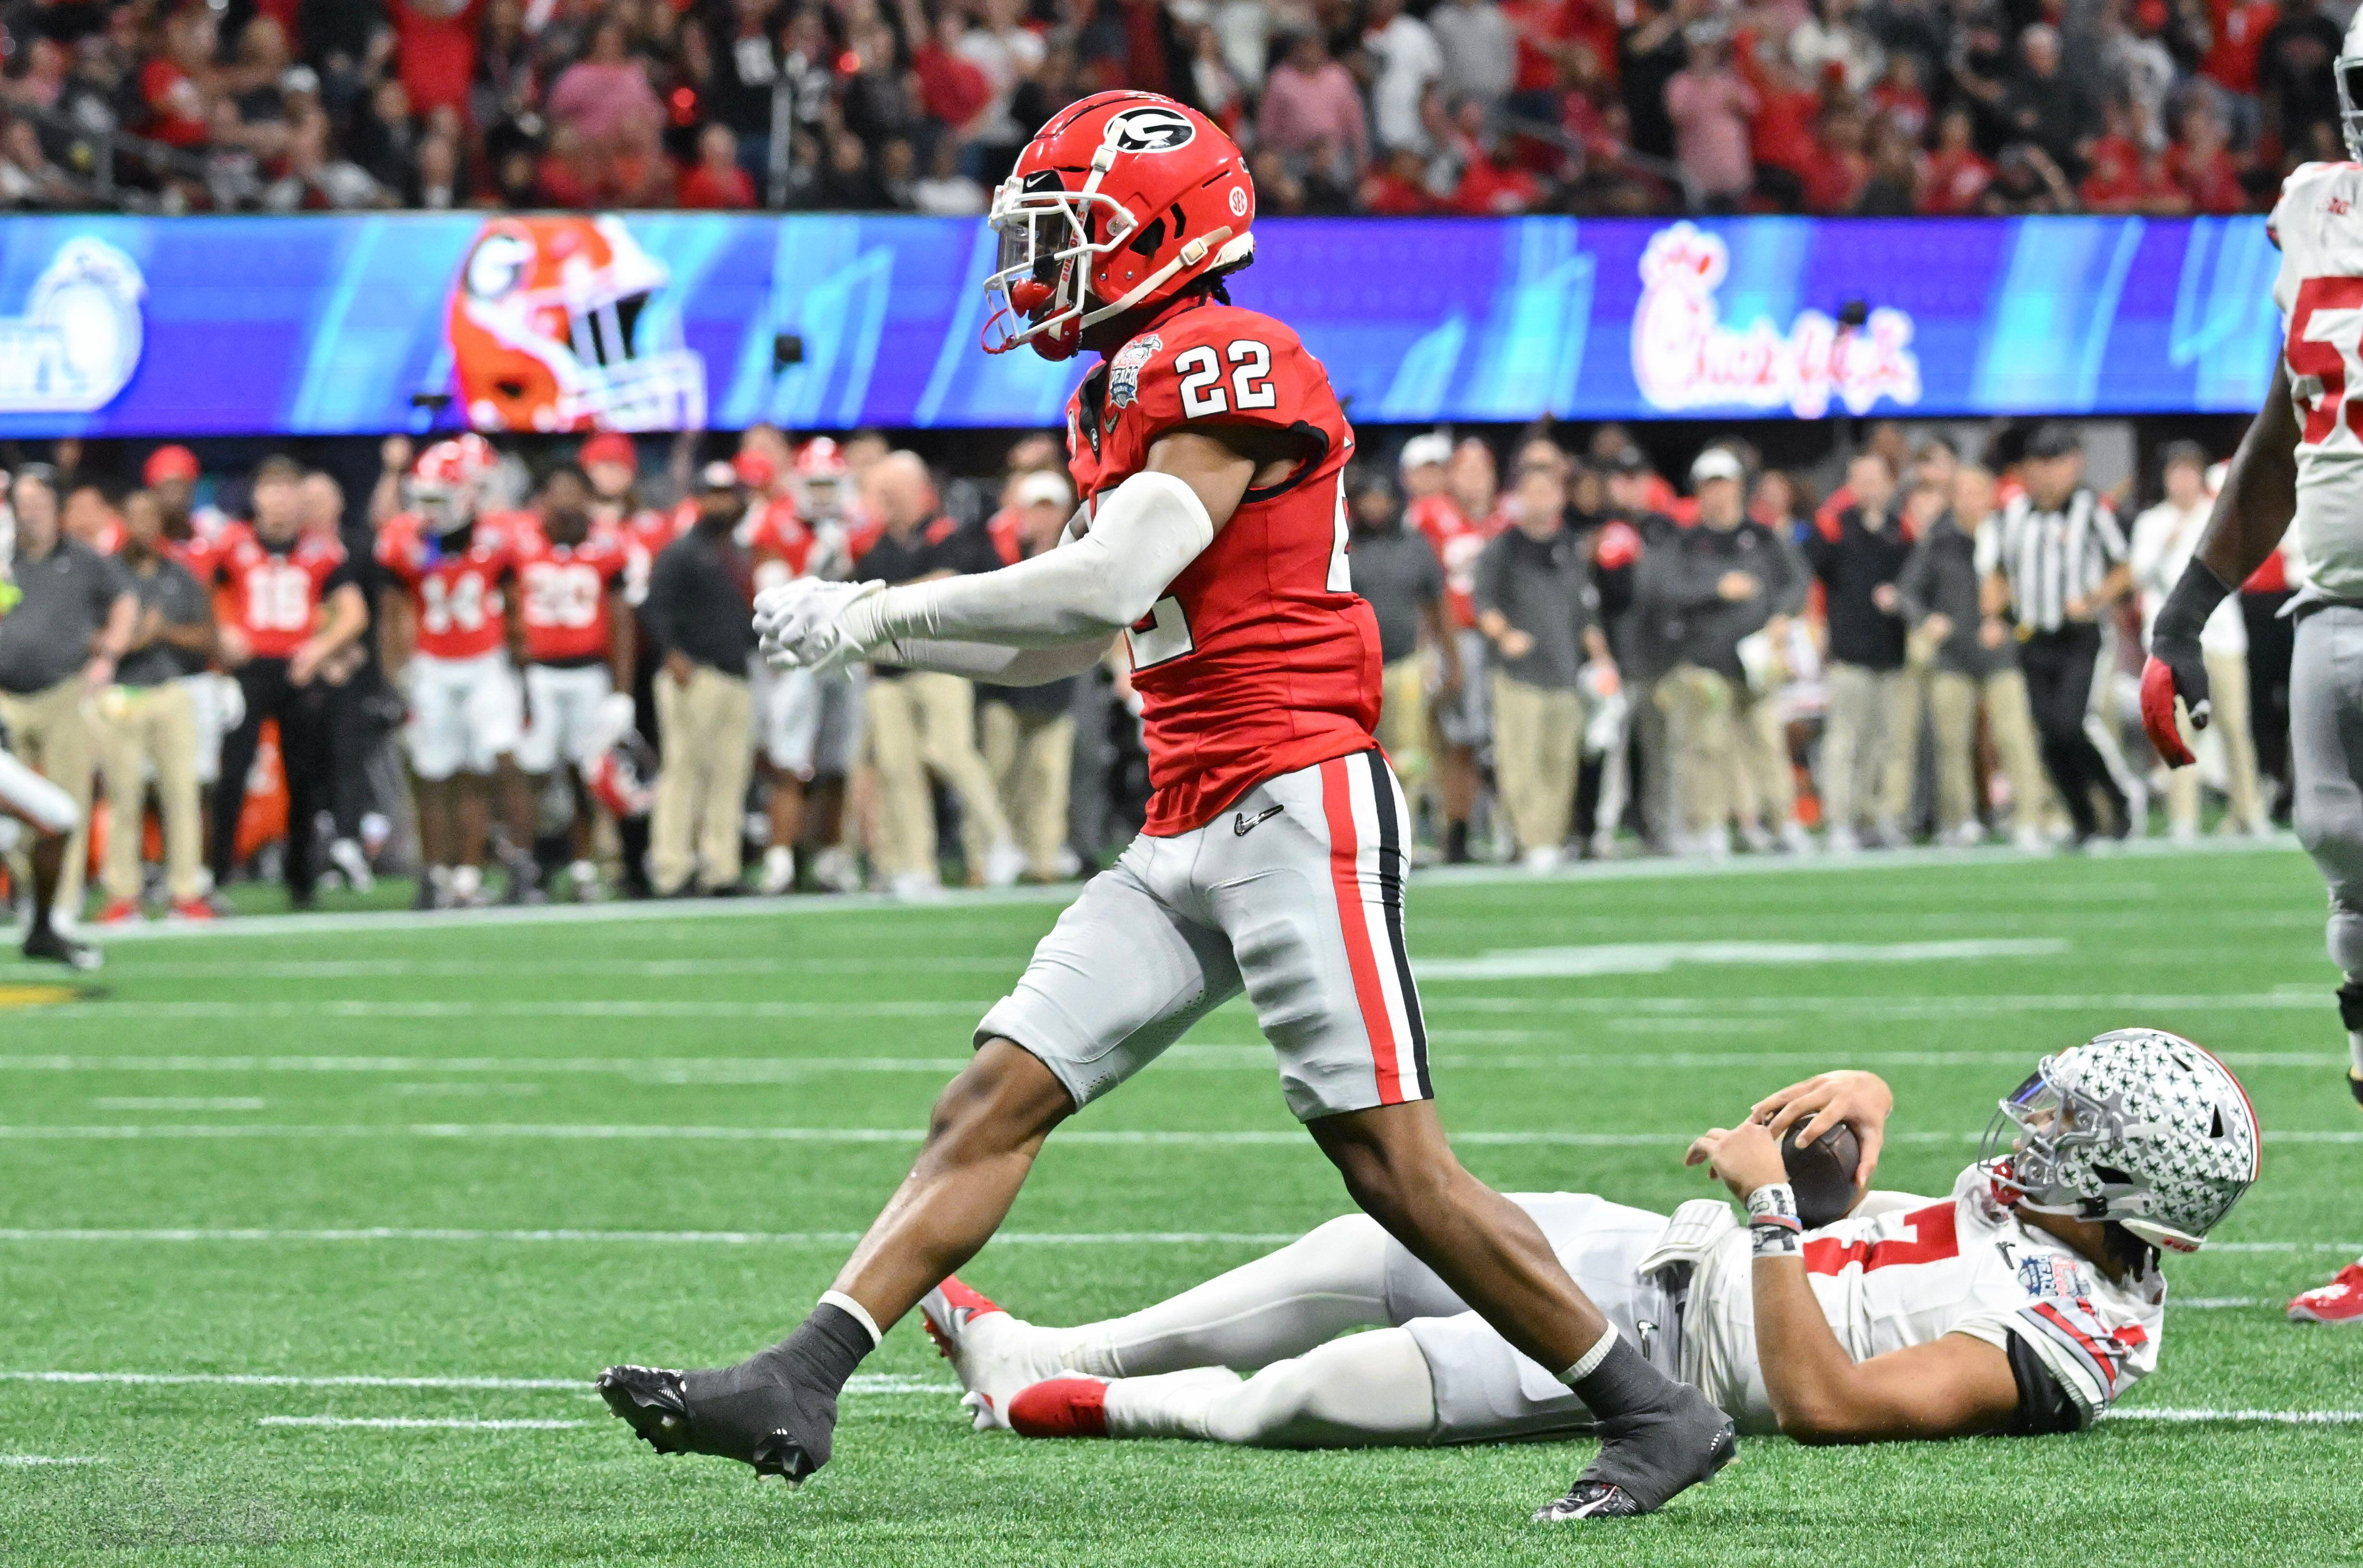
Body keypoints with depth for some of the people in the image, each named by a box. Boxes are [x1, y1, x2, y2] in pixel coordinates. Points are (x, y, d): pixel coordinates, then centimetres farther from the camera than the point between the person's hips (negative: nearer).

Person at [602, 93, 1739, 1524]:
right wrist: (867, 631, 14)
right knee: (996, 1101, 1)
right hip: (1188, 839, 9)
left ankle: (1655, 1417, 0)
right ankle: (798, 1390, -2)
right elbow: (1069, 648, 24)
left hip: (1298, 810, -9)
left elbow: (1107, 589, -21)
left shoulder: (1228, 365, -12)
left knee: (1394, 1163, -10)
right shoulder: (1123, 396, 18)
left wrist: (882, 613, -12)